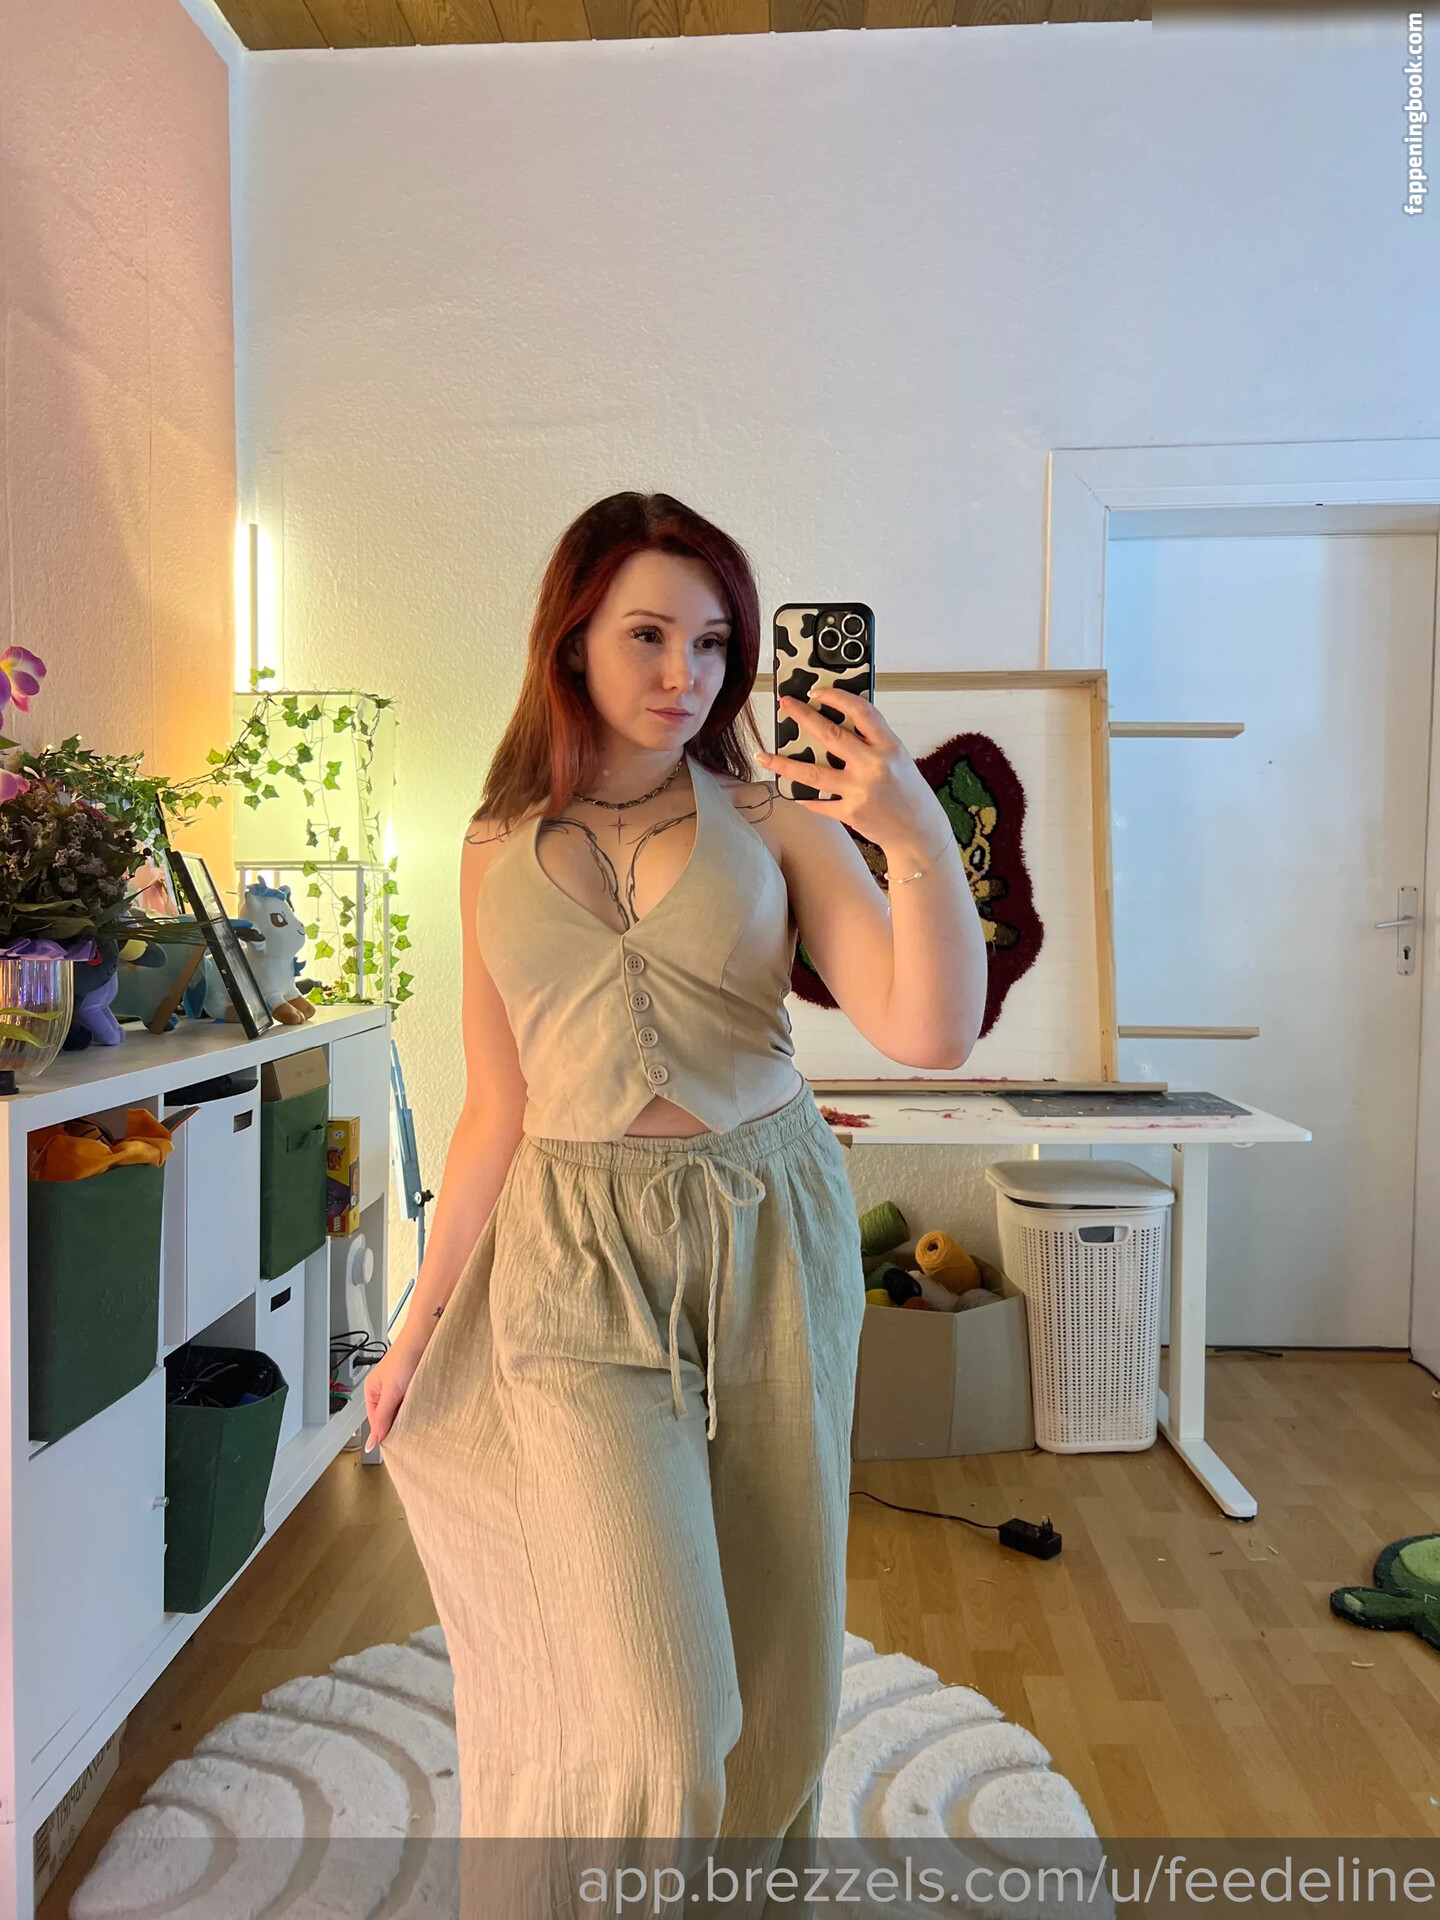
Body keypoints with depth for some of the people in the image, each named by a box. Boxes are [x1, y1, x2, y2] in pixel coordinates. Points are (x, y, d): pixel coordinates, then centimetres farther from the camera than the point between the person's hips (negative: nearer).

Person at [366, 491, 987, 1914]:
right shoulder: (499, 852, 6)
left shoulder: (775, 822, 1)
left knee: (775, 1663, 13)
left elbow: (931, 1034, -10)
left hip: (771, 1241, 1)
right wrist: (420, 1322, 13)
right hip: (580, 1262, 0)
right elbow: (495, 1108, 10)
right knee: (655, 1711, -5)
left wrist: (922, 842, -26)